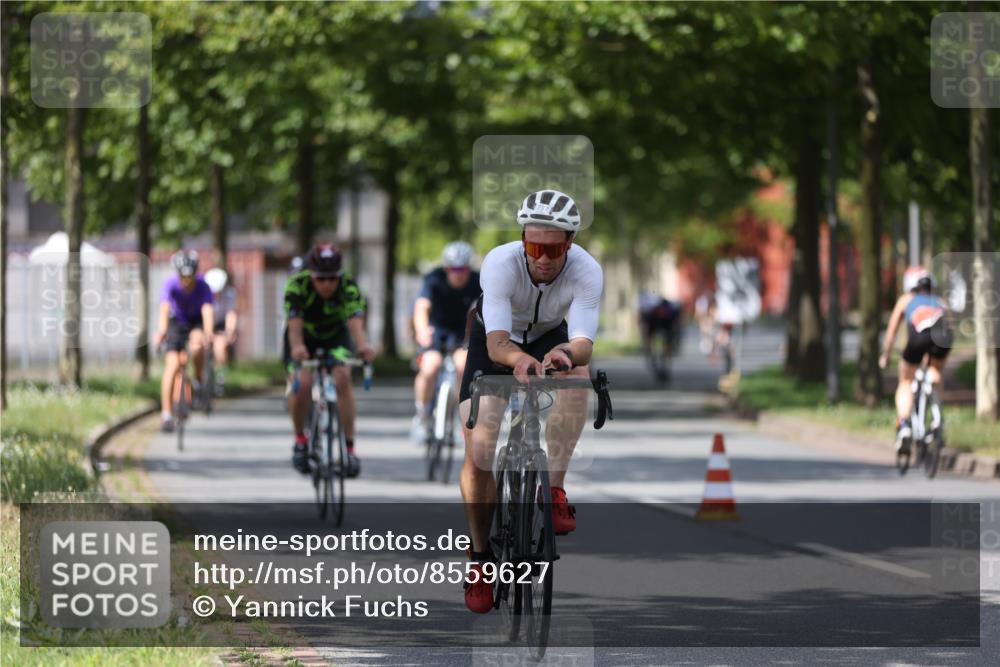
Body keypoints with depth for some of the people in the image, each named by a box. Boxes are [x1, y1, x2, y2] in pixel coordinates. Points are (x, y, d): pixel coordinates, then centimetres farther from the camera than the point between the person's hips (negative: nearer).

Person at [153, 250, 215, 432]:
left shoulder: (202, 286, -27)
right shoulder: (171, 284, -28)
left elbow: (207, 311, -41)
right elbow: (164, 309, -43)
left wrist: (208, 333, -59)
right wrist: (162, 331, -61)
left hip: (197, 321, 0)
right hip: (177, 321, 0)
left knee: (197, 345, -33)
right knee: (173, 364, -16)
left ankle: (198, 381, -6)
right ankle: (166, 413, -13)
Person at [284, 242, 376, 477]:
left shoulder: (348, 288, -30)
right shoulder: (297, 285, -32)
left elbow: (355, 319, -47)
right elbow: (294, 321, -45)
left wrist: (362, 344, -68)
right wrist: (296, 347, -67)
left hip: (336, 336, 1)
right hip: (304, 337, -1)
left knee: (342, 378, -24)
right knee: (301, 383, -24)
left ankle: (349, 447, -15)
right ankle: (300, 440, 0)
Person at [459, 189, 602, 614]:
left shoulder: (587, 271, -32)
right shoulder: (500, 263, -36)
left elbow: (584, 344, -41)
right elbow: (497, 343, -45)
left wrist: (567, 353, -64)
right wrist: (519, 359, -67)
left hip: (551, 339, 1)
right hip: (495, 342, -1)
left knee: (577, 373, -35)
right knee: (478, 452, -13)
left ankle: (553, 491, -26)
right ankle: (479, 555, 8)